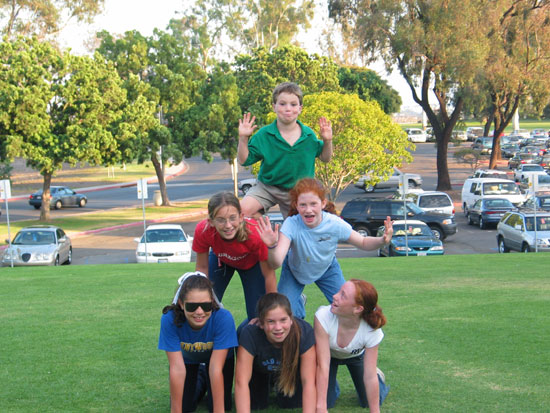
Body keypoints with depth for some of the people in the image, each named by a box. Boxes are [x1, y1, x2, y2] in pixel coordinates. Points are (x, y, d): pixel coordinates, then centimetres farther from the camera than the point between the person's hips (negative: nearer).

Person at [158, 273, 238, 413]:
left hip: (218, 355, -1)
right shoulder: (169, 320, -37)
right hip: (186, 357, 1)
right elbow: (177, 368, -34)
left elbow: (216, 369, -37)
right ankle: (199, 380, 25)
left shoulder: (223, 318, -40)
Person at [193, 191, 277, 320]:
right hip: (220, 259, 1)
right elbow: (202, 267, -17)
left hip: (252, 262, -1)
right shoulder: (203, 231, -37)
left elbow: (269, 275, -27)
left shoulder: (255, 233, -42)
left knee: (256, 317, -7)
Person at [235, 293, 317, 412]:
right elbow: (241, 381, -39)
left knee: (294, 403, -14)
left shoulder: (304, 332, -36)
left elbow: (308, 381, -35)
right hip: (259, 370, 0)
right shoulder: (250, 334, -38)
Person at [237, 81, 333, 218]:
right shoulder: (264, 134, -10)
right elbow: (244, 160, -7)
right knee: (244, 210, -24)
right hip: (267, 188, -1)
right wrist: (243, 138, -20)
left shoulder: (308, 135, -4)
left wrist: (327, 140, -10)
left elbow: (325, 158, 7)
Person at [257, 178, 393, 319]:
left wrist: (382, 240, -37)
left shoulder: (335, 224, -32)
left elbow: (363, 243, -15)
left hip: (326, 269, 1)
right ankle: (298, 302, 23)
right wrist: (272, 246, -69)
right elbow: (276, 263, -46)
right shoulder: (291, 225, -37)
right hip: (295, 269, -1)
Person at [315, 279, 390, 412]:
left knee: (369, 401, -3)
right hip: (328, 353, 0)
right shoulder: (323, 317, -42)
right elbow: (322, 366, -38)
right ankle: (331, 384, 22)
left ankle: (378, 376, 29)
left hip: (356, 355, 1)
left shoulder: (372, 331, -37)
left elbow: (370, 377, -29)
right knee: (326, 401, -12)